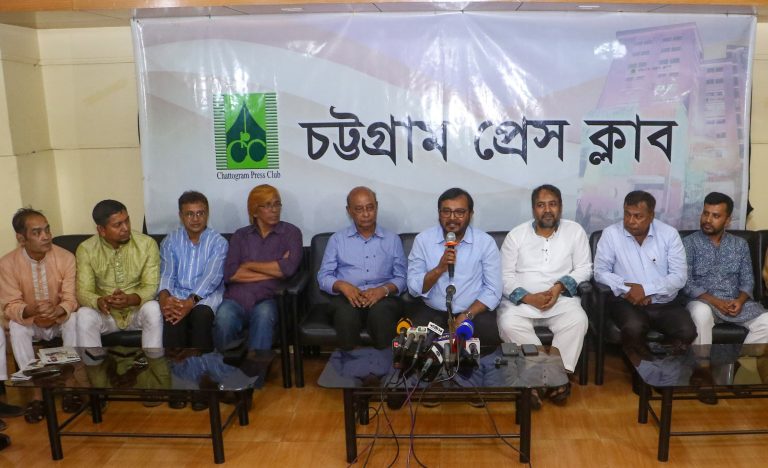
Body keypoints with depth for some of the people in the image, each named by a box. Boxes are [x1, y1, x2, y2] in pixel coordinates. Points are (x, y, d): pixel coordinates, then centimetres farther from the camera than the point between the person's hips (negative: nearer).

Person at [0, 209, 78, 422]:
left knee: (73, 319, -30)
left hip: (61, 320, -1)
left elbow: (71, 300, -19)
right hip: (30, 322, 1)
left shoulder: (65, 257, -18)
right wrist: (30, 311, -38)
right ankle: (37, 389, -23)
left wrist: (57, 311, -42)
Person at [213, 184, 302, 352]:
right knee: (224, 317, -32)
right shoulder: (240, 235, 16)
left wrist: (249, 265, 1)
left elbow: (289, 268, -8)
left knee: (263, 313, -37)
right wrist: (273, 271, -2)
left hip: (268, 299, -1)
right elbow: (230, 274, 0)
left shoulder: (290, 232, 10)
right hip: (236, 298, 2)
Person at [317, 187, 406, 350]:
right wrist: (342, 285, -13)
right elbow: (323, 276, 9)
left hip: (382, 297, 0)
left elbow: (401, 278, 10)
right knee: (346, 315, -36)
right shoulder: (337, 239, 14)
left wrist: (383, 289, -12)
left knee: (381, 312, -36)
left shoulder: (392, 239, 15)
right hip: (347, 296, 0)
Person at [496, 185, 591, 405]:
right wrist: (529, 298, -17)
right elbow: (505, 276, 0)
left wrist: (560, 286, -15)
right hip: (521, 300, 0)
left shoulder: (575, 231, 5)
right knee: (509, 324, -31)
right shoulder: (516, 235, 3)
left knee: (578, 320, -31)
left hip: (561, 299, 0)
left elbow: (584, 269, 3)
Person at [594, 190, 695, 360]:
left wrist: (645, 289, -18)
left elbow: (679, 276, -5)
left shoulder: (669, 234, 0)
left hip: (666, 302, 2)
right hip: (627, 301, -2)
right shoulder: (611, 233, -3)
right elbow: (600, 272, -4)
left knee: (687, 332, -25)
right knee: (633, 328, -33)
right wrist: (629, 289, -18)